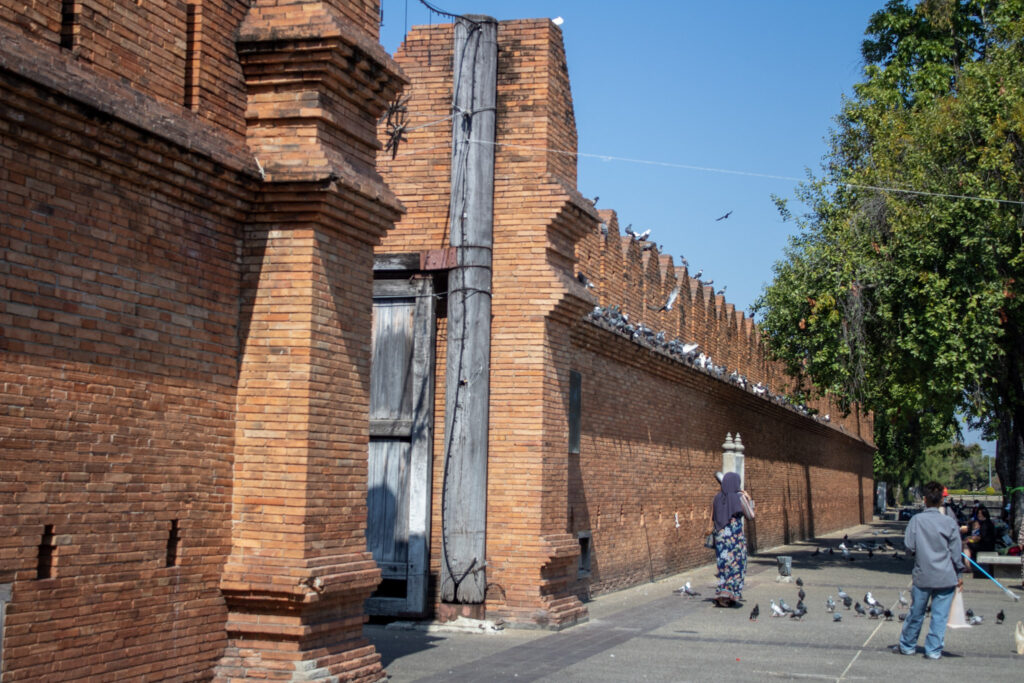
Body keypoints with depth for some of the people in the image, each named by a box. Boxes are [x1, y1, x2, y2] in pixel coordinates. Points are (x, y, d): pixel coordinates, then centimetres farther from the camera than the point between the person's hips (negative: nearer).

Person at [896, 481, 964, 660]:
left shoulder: (916, 520, -7)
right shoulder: (950, 523, -5)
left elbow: (909, 546, -6)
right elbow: (956, 552, -1)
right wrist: (959, 574, 8)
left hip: (922, 576, 1)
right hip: (946, 577, -1)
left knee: (916, 613, 13)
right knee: (940, 615, 5)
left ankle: (907, 645, 25)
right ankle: (934, 650, 6)